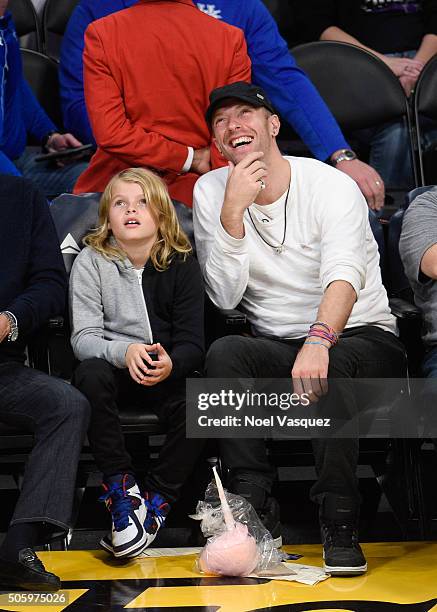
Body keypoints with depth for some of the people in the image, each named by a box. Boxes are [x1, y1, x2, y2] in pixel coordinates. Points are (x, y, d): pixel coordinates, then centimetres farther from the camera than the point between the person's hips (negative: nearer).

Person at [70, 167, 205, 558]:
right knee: (91, 375, -34)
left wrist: (170, 363, -30)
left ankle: (157, 503, -15)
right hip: (112, 369, 0)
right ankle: (122, 489, -24)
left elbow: (192, 343, -6)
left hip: (168, 372, 0)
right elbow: (83, 337, -11)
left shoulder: (181, 263, -1)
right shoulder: (91, 262, -2)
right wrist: (124, 352, -33)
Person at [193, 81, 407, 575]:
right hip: (275, 346, 3)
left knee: (325, 367, -36)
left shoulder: (330, 186, -11)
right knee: (224, 353, -28)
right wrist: (233, 211, -20)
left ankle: (339, 522, -26)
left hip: (363, 339, -3)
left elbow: (344, 276, -28)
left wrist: (318, 340, -48)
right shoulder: (210, 192, 1)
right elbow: (225, 296, -8)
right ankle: (255, 512, -25)